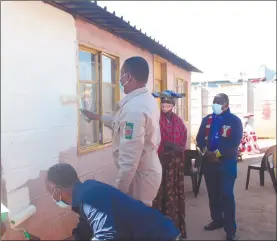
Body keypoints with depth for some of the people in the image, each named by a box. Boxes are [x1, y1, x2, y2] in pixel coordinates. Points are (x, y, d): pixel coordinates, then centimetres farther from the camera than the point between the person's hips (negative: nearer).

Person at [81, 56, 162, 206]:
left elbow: (129, 161, -30)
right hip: (149, 170, 9)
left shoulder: (133, 109, -28)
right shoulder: (146, 99, 4)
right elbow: (123, 123, 23)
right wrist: (97, 117, 32)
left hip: (139, 176, -9)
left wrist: (118, 193, -21)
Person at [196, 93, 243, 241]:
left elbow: (234, 143, -11)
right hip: (209, 162, 5)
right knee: (213, 193, 12)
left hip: (226, 163, -5)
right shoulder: (207, 119, 12)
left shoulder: (234, 121, -2)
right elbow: (199, 138, 7)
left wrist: (217, 153, -16)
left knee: (226, 195, -5)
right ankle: (217, 220, 29)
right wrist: (206, 151, -11)